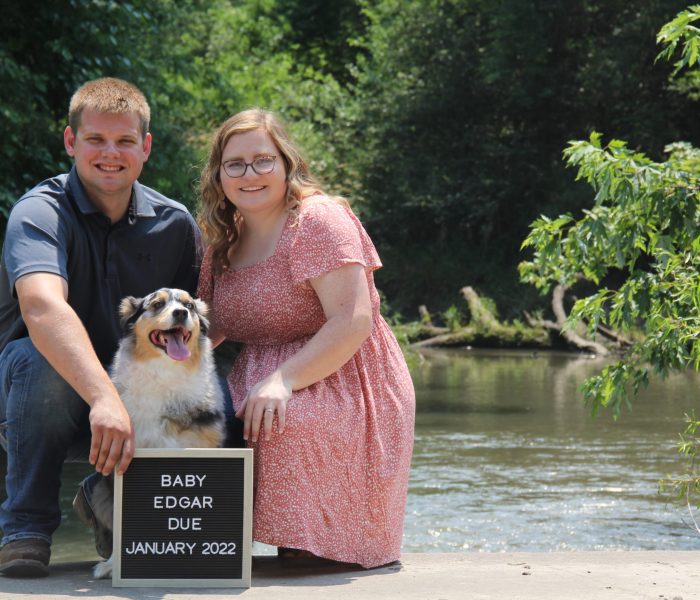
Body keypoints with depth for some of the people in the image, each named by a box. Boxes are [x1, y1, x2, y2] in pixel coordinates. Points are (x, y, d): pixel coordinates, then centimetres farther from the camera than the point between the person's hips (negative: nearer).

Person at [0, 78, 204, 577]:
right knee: (41, 357, -37)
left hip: (138, 394, 4)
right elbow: (42, 307, -38)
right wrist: (104, 398, -53)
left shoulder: (175, 223, -2)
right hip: (54, 390, -4)